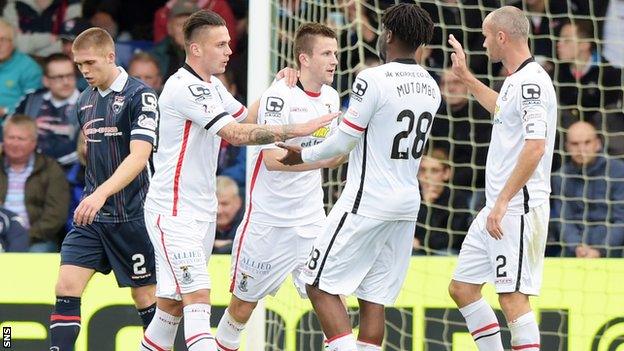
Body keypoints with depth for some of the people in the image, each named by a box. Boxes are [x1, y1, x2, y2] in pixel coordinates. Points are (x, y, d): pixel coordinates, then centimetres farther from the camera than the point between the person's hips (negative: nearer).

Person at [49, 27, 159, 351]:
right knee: (66, 288, -7)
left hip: (131, 215, -6)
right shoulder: (85, 101, 9)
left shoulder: (140, 95, -12)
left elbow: (139, 156, -23)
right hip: (91, 215, 6)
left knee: (145, 297, 4)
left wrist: (102, 193, -35)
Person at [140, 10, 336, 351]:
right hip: (172, 211, -9)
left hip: (201, 212, 9)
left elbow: (243, 117, 30)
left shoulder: (212, 86, 13)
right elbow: (237, 134, -25)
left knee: (172, 306, 11)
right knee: (197, 298, -19)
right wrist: (296, 129, -26)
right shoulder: (184, 87, -18)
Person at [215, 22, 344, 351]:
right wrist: (324, 159, -29)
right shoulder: (279, 95, -16)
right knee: (243, 305, 8)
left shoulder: (331, 97, 5)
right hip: (268, 220, -5)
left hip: (311, 219, 5)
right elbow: (272, 159, -24)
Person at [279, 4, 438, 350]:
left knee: (321, 285, 0)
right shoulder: (430, 88, 9)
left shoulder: (373, 80, -15)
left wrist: (303, 155, 7)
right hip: (407, 204, 7)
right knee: (373, 298, 10)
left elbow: (343, 142, -11)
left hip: (366, 202, -7)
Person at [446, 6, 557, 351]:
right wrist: (466, 77, 46)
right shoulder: (516, 81, 15)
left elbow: (535, 147, -25)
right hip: (496, 208, 10)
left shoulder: (531, 81, -15)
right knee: (461, 287, 12)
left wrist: (502, 202, -26)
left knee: (513, 295, -11)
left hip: (517, 209, -10)